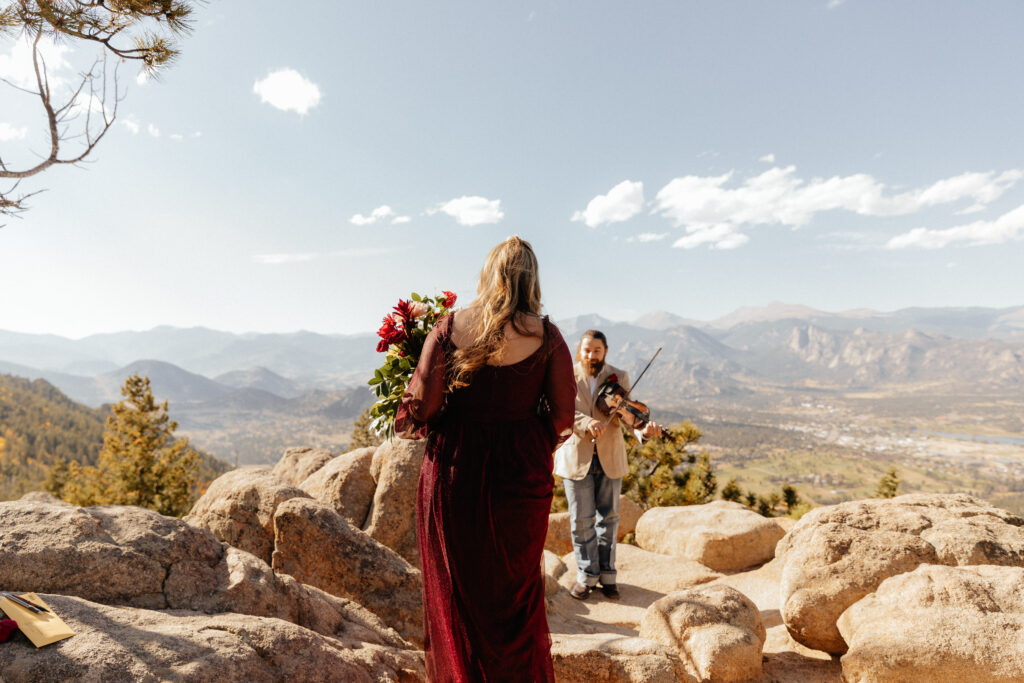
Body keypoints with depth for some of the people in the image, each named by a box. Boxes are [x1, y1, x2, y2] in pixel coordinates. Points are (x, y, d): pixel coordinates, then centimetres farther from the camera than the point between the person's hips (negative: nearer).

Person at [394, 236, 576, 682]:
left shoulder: (450, 328, -7)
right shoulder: (546, 336, -6)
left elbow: (423, 406, -10)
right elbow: (563, 416, -4)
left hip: (454, 469, 0)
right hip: (521, 473, 1)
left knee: (457, 593, 17)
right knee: (517, 593, 21)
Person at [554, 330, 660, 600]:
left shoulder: (619, 378, 0)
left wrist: (643, 430, -33)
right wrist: (586, 423, -36)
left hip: (609, 457, 2)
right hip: (576, 457, -1)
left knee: (608, 517, 10)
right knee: (581, 519, 2)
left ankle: (607, 574, 25)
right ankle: (587, 575, 19)